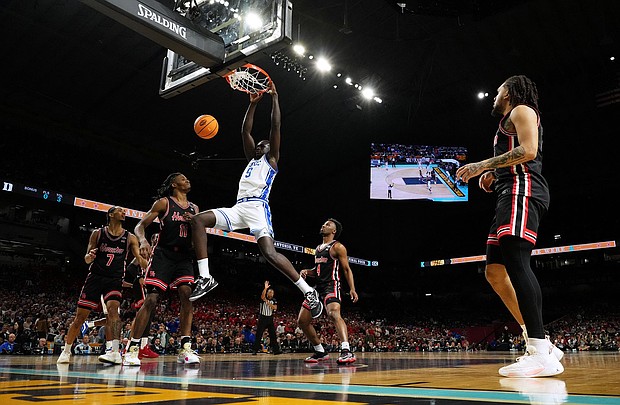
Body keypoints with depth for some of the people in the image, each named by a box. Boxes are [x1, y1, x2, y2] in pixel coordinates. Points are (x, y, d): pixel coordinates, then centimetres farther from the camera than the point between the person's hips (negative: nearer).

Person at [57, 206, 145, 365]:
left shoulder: (130, 237, 2)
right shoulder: (97, 233, 3)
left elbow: (140, 260, -5)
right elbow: (87, 259, 4)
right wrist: (89, 256, -20)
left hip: (114, 280, -1)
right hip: (95, 277, 1)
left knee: (113, 308, -26)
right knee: (80, 316, 5)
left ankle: (115, 353, -32)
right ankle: (66, 351, 25)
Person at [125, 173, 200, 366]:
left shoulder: (194, 208, 14)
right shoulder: (164, 203, 0)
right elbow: (140, 226, -3)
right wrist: (143, 240, -25)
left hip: (184, 257, 4)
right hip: (163, 254, -4)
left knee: (187, 296, -13)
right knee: (151, 299, -10)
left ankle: (185, 349, -11)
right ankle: (132, 349, -2)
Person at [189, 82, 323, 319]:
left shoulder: (272, 159, 14)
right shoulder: (253, 159, 32)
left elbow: (276, 126, 7)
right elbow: (245, 131, 29)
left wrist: (274, 98, 10)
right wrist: (253, 103, 26)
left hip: (257, 207, -7)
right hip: (239, 208, 7)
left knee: (270, 253, -23)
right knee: (198, 220, -11)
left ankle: (309, 292, -13)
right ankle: (205, 277, -17)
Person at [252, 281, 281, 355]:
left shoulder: (274, 300, 8)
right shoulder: (263, 299, -3)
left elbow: (275, 308, -10)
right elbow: (262, 296, -29)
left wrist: (268, 302, -18)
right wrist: (265, 288, -41)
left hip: (270, 318, 3)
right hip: (262, 318, -3)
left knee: (273, 335, 1)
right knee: (258, 335, -3)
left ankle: (276, 350, 5)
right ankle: (254, 350, 3)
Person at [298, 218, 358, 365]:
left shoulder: (337, 247, -1)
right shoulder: (318, 248, 21)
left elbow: (347, 269, -5)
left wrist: (352, 289, -17)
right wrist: (307, 271, 6)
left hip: (331, 285, -9)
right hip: (318, 287, 9)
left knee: (334, 313, -34)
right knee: (302, 321, 7)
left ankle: (346, 351, -43)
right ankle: (320, 352, 18)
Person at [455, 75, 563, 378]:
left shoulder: (521, 110, 5)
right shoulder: (508, 124, 33)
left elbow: (528, 151, -12)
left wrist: (483, 165, -10)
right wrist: (493, 178, 17)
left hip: (522, 191, -10)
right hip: (510, 196, 10)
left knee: (515, 261, -23)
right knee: (495, 271, 2)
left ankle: (540, 352, -26)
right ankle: (540, 345, 1)